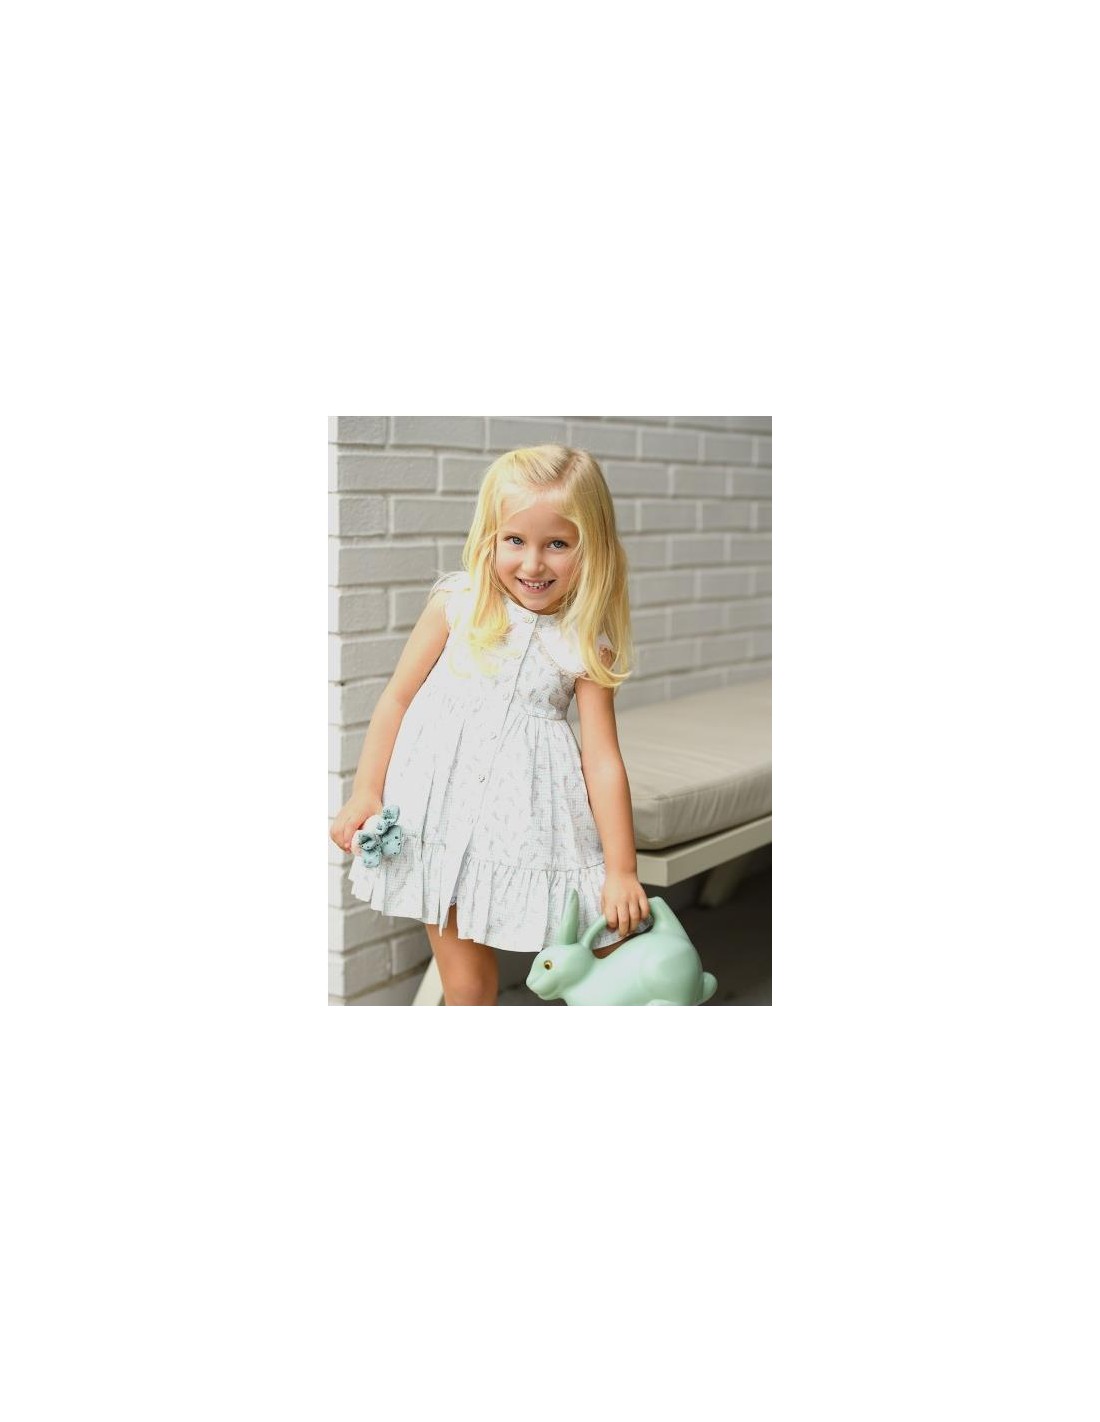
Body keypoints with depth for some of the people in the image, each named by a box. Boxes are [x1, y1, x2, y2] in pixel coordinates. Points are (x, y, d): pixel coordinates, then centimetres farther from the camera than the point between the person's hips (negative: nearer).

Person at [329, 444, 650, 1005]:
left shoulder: (586, 645, -4)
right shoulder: (456, 603, -4)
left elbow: (603, 759, -4)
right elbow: (397, 696, 2)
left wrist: (621, 871, -4)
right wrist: (365, 793, 1)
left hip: (528, 826, 0)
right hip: (440, 811, 1)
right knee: (465, 984, 10)